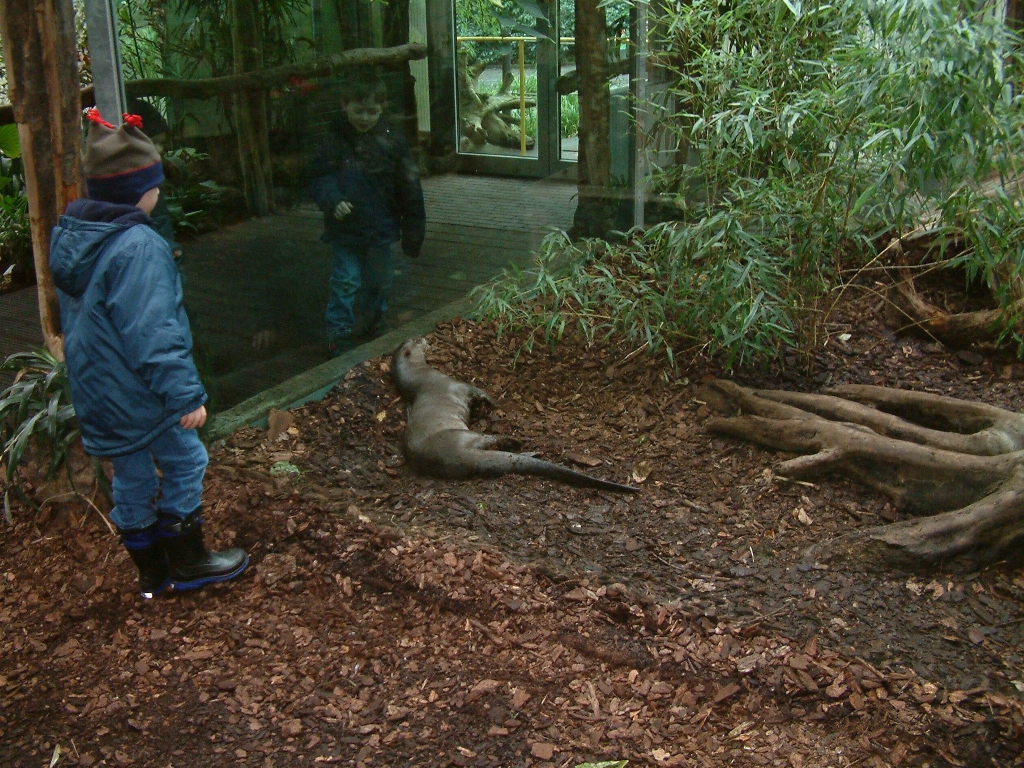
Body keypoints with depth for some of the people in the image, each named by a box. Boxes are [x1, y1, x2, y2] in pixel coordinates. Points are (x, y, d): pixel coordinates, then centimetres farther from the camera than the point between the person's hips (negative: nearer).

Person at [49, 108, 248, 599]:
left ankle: (152, 573, 30)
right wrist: (185, 393, -22)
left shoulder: (69, 236, 5)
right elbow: (151, 333, -28)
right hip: (143, 393, -8)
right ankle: (188, 562, 22)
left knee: (130, 477, 17)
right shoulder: (138, 246, -25)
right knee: (184, 464, 11)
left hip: (96, 389, 9)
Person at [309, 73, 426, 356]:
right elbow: (321, 178, -6)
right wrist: (333, 202, -28)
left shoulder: (391, 140, -3)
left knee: (379, 280, 16)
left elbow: (408, 187, 2)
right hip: (345, 227, -3)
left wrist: (413, 229, 4)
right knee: (346, 280, -4)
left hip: (381, 226, 3)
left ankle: (371, 323, 39)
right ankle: (339, 333, 6)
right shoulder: (334, 141, -7)